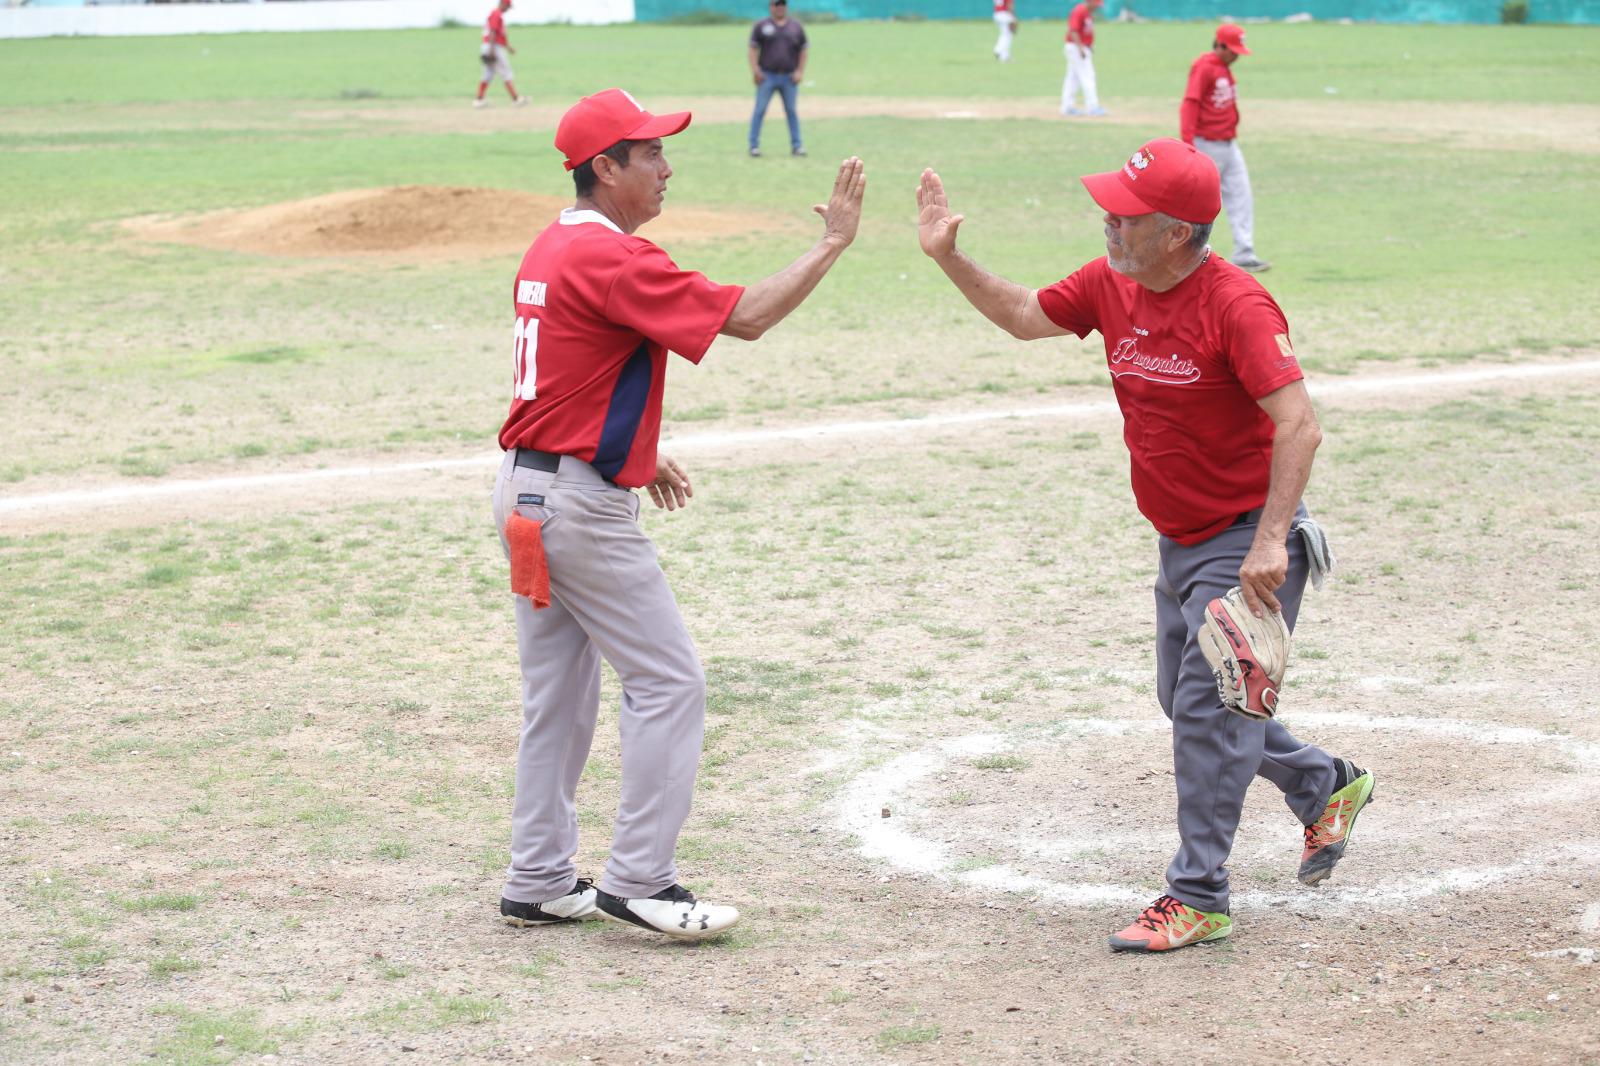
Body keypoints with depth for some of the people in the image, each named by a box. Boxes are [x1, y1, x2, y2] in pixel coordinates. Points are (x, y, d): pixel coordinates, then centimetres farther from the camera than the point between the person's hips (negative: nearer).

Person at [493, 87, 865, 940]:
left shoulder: (554, 247, 13)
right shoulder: (612, 258, -18)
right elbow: (746, 317, -21)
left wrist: (636, 455, 21)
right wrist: (832, 243, -13)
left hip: (526, 489, 10)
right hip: (580, 503, -10)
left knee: (557, 693, 14)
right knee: (669, 680, -3)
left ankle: (539, 885, 19)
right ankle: (636, 881, -1)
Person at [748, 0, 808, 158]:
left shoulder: (796, 26, 10)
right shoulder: (761, 26, 4)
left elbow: (803, 50, 11)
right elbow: (753, 48, 1)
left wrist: (800, 71, 0)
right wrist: (755, 69, -11)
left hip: (789, 78, 2)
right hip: (767, 76, -2)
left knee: (792, 111, 4)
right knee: (759, 111, -5)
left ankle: (796, 145, 8)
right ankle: (754, 145, -2)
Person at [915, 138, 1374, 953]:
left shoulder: (1236, 305, -24)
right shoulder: (1111, 285, -1)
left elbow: (1298, 426, -30)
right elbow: (1023, 317, 15)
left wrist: (1269, 544, -35)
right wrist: (949, 258, 3)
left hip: (1249, 541, -9)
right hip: (1179, 542, 9)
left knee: (1208, 707, -10)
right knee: (1187, 702, 19)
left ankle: (1198, 898, -2)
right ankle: (1327, 788, 40)